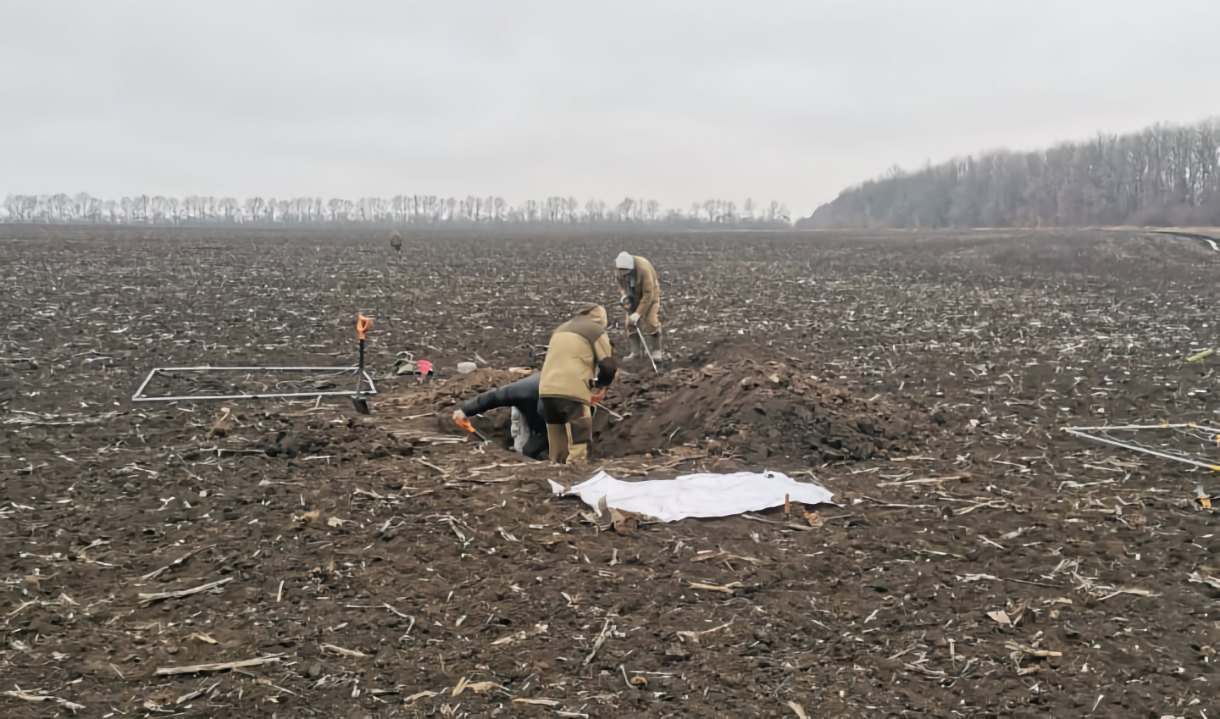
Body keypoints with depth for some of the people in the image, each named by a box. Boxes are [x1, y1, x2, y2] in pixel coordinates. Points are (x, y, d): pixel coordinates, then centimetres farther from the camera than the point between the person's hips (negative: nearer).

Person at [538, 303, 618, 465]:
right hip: (572, 389, -6)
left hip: (547, 387, 7)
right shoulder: (597, 331, 6)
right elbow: (608, 365, 0)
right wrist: (600, 385, 17)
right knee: (579, 432, -4)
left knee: (558, 435, 14)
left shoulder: (560, 329, 26)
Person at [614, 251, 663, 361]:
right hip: (633, 296, 5)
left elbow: (648, 294, -33)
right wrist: (624, 294, -16)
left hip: (649, 294, -5)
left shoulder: (644, 269, -37)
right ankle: (635, 351, 12)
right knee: (631, 323, 1)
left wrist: (638, 313, -32)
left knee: (650, 322, -16)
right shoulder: (618, 267, -20)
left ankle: (656, 352, -11)